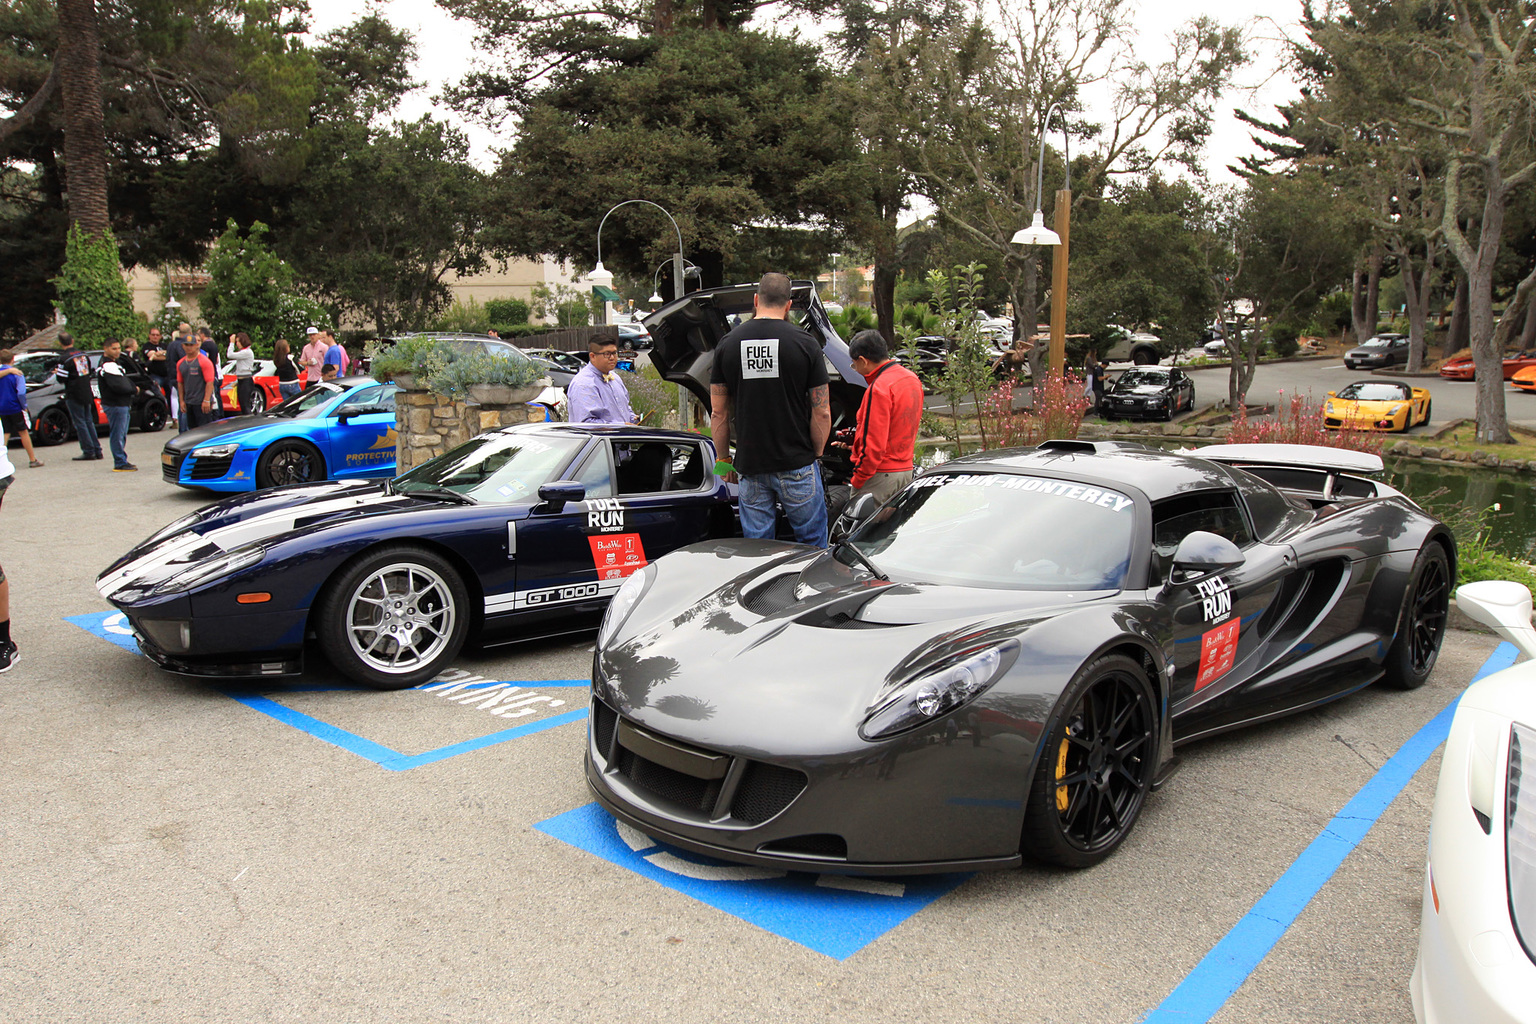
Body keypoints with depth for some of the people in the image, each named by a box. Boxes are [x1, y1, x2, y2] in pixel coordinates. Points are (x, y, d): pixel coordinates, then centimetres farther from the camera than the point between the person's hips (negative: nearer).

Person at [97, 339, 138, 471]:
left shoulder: (114, 363, 17)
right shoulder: (108, 366, -17)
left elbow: (125, 379, 14)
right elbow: (117, 386, -26)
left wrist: (133, 387, -5)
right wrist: (134, 390, -11)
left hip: (122, 404, 11)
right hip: (115, 405, -11)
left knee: (121, 435, 17)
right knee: (117, 435, -6)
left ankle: (122, 461, 26)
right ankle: (120, 464, -2)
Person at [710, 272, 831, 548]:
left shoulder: (728, 344, 1)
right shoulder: (805, 344, -6)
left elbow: (718, 414, 4)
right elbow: (822, 413, -6)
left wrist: (723, 459, 15)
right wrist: (816, 453, 9)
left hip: (750, 466, 2)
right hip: (797, 464, -2)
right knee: (813, 544, 11)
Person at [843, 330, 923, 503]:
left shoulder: (879, 388, -18)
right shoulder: (913, 379, 10)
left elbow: (874, 445, -21)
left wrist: (857, 480, -14)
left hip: (880, 475, -9)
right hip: (906, 471, 9)